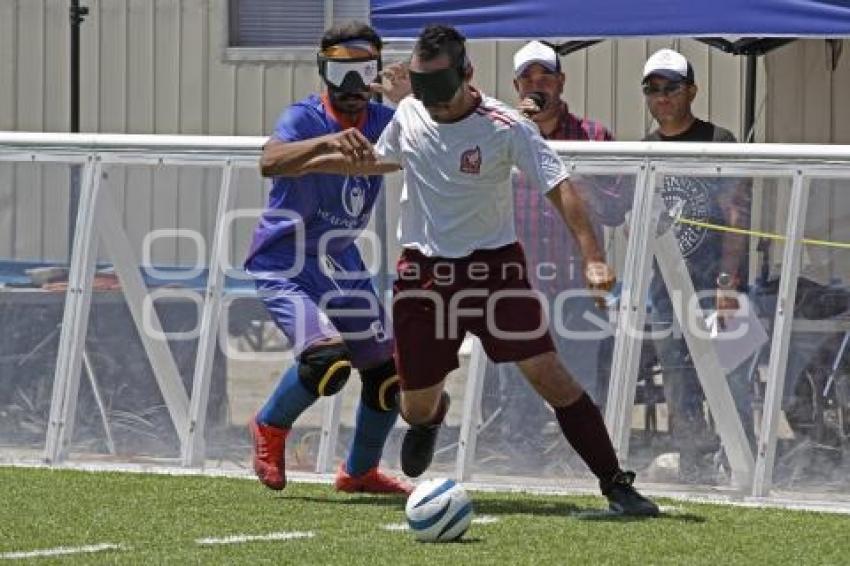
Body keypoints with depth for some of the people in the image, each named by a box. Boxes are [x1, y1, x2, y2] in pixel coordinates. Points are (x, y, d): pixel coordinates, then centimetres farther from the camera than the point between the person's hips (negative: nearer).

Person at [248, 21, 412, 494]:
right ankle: (271, 427, 4)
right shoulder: (305, 118, -17)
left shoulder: (384, 122, -1)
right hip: (283, 263, -6)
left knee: (387, 373, 7)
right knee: (328, 358, -26)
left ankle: (360, 470, 32)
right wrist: (326, 141, -54)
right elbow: (270, 162, -38)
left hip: (341, 264, 6)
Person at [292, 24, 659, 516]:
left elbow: (559, 187, -21)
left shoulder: (506, 127, -16)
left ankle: (615, 483, -10)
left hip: (493, 263, -3)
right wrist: (316, 162, 15)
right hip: (423, 268, 4)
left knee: (546, 371, -16)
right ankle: (433, 414, 47)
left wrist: (592, 256, -32)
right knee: (416, 407, 7)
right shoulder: (409, 114, -1)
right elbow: (382, 159, 22)